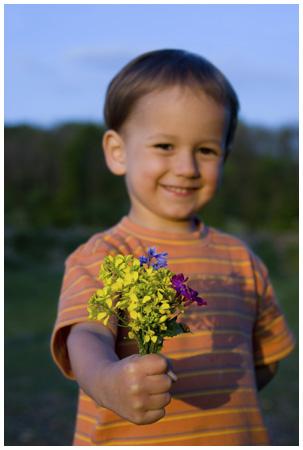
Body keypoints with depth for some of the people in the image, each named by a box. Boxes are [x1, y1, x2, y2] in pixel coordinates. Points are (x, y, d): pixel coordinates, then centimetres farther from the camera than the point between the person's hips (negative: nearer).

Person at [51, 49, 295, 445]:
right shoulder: (99, 258, -10)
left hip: (237, 436, 4)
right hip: (131, 441, -3)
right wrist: (109, 382, -46)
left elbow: (263, 360, 13)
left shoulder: (240, 259, 4)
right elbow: (86, 338, -26)